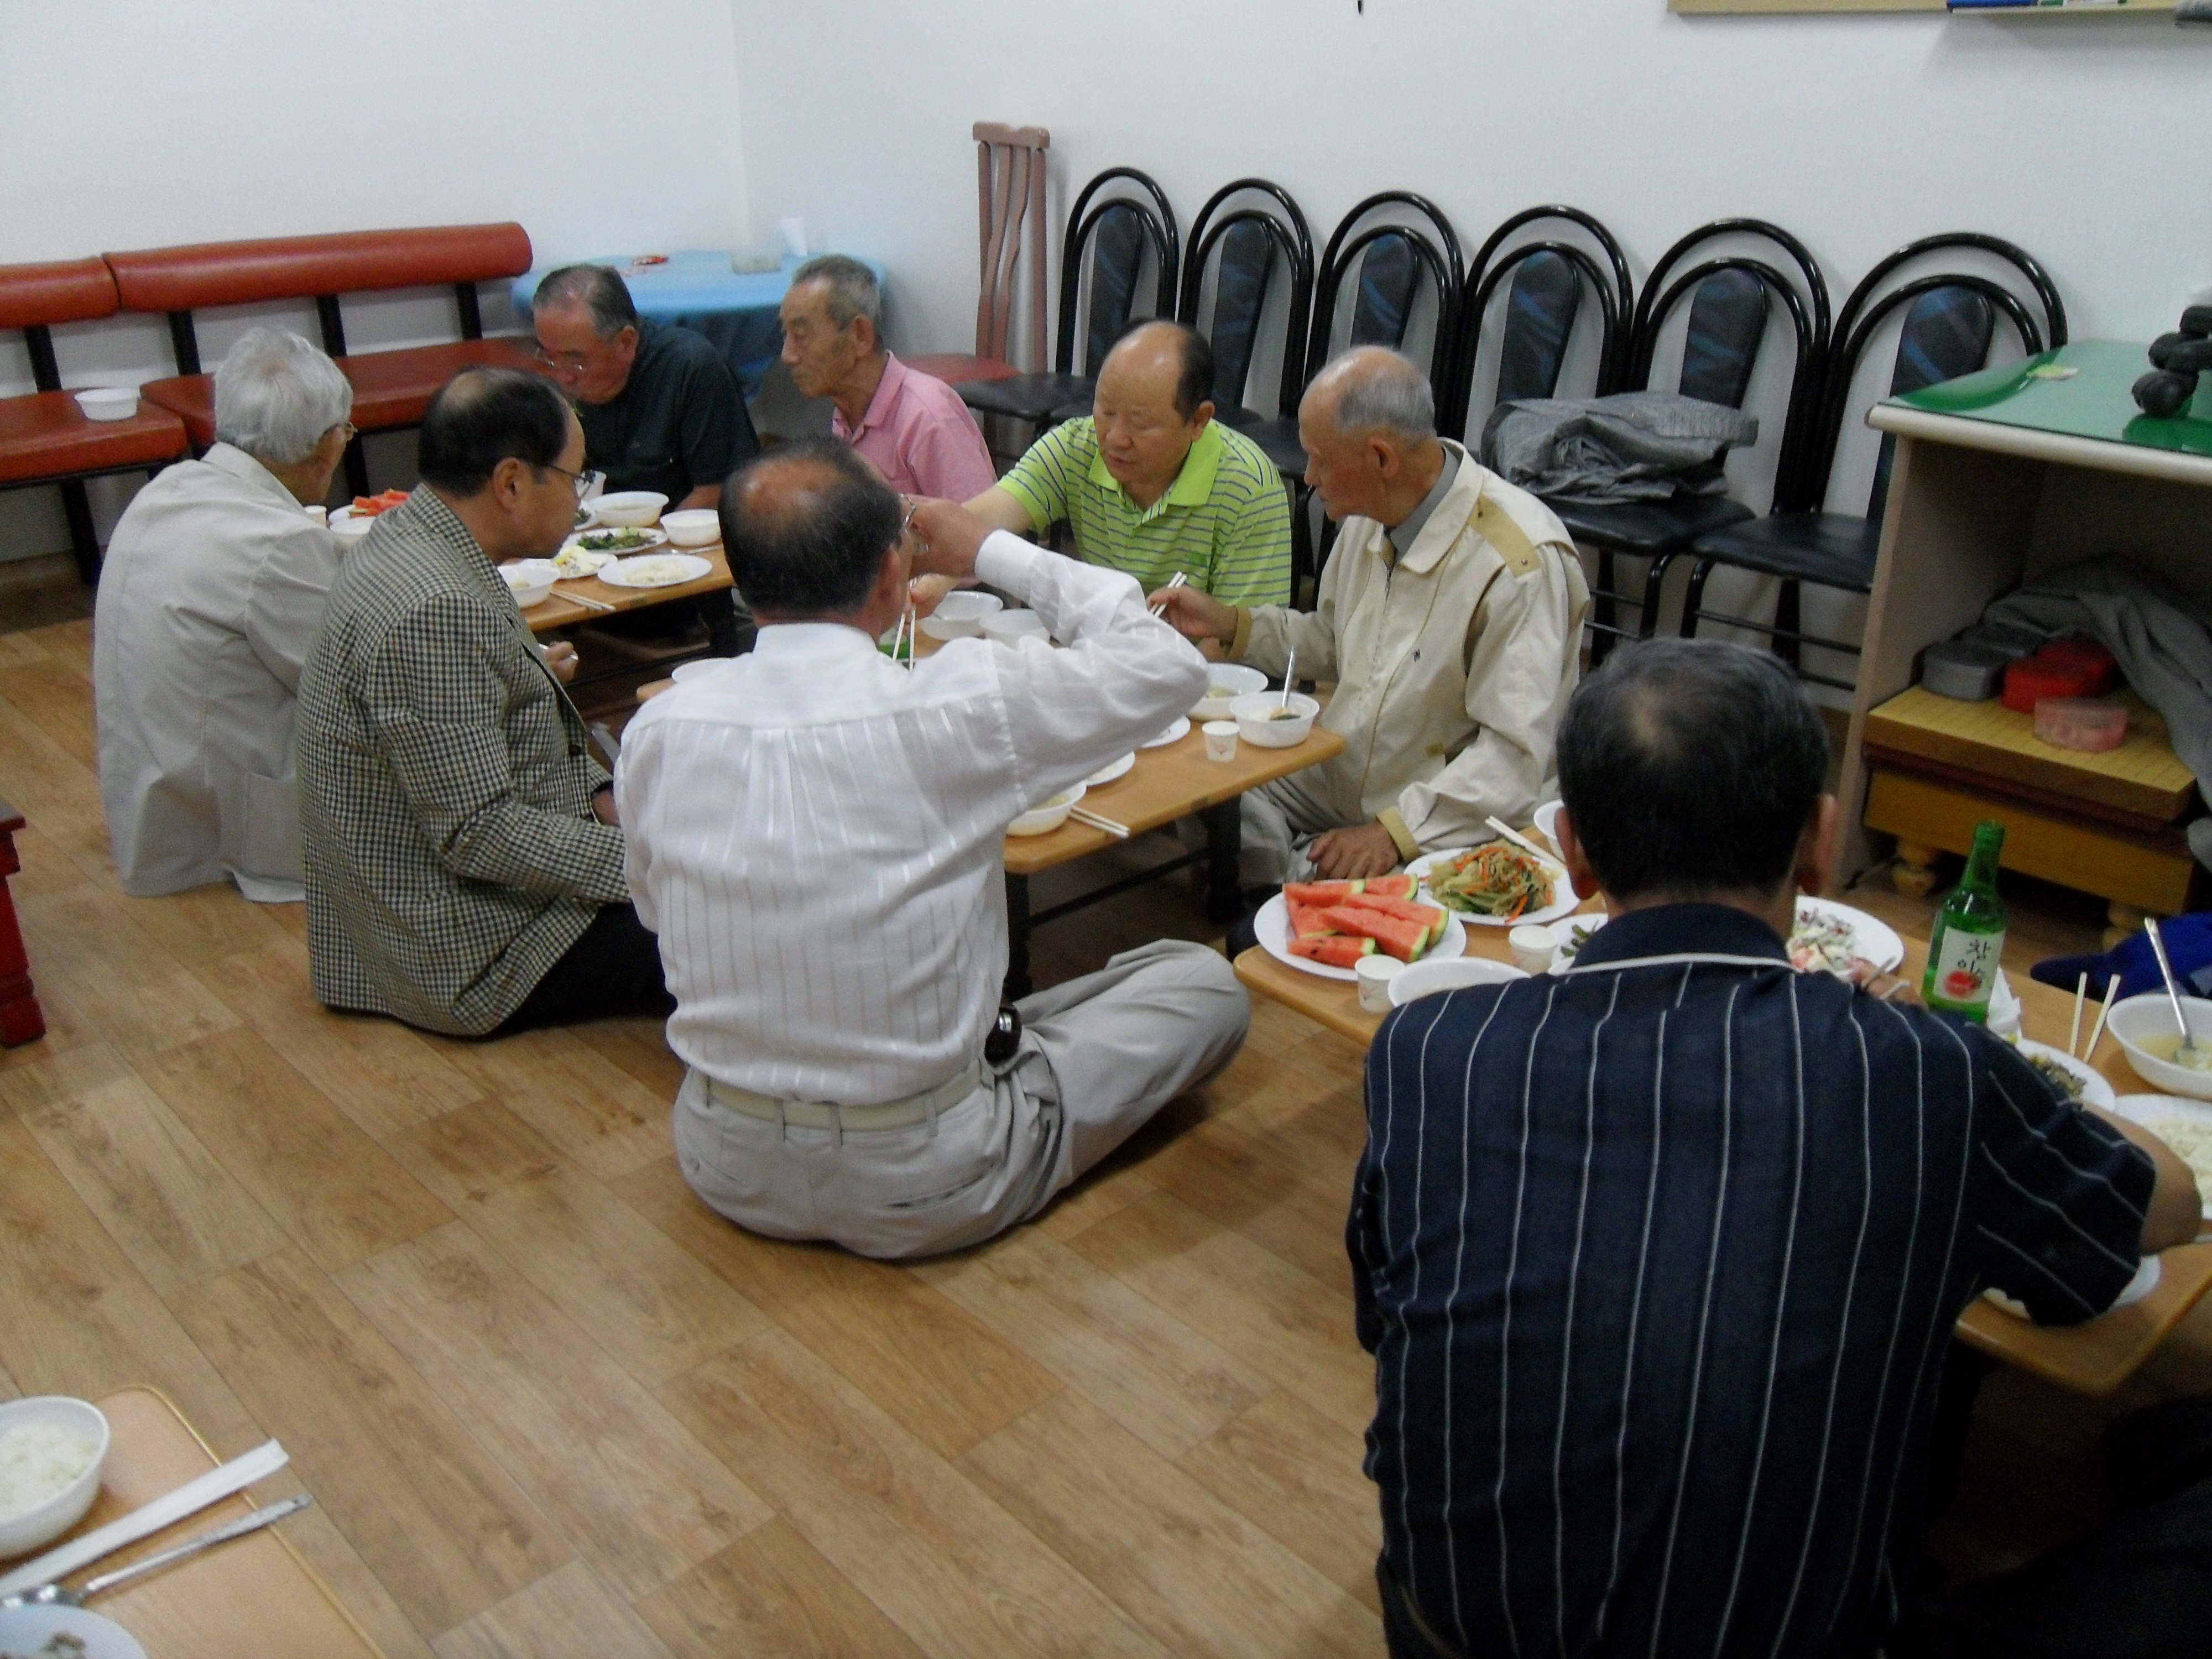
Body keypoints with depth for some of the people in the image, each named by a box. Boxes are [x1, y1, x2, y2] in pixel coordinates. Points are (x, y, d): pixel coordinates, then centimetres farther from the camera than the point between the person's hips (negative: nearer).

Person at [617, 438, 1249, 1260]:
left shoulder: (656, 730, -9)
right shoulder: (955, 708, -24)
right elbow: (1167, 666, -9)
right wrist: (992, 551, -2)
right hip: (915, 1195, -5)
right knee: (1204, 981, 10)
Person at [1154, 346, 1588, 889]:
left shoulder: (1519, 563, -23)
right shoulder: (1370, 516, 3)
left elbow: (1515, 757, -25)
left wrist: (1394, 833, -32)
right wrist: (1227, 623, 7)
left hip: (1441, 820, -8)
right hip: (1334, 778, 8)